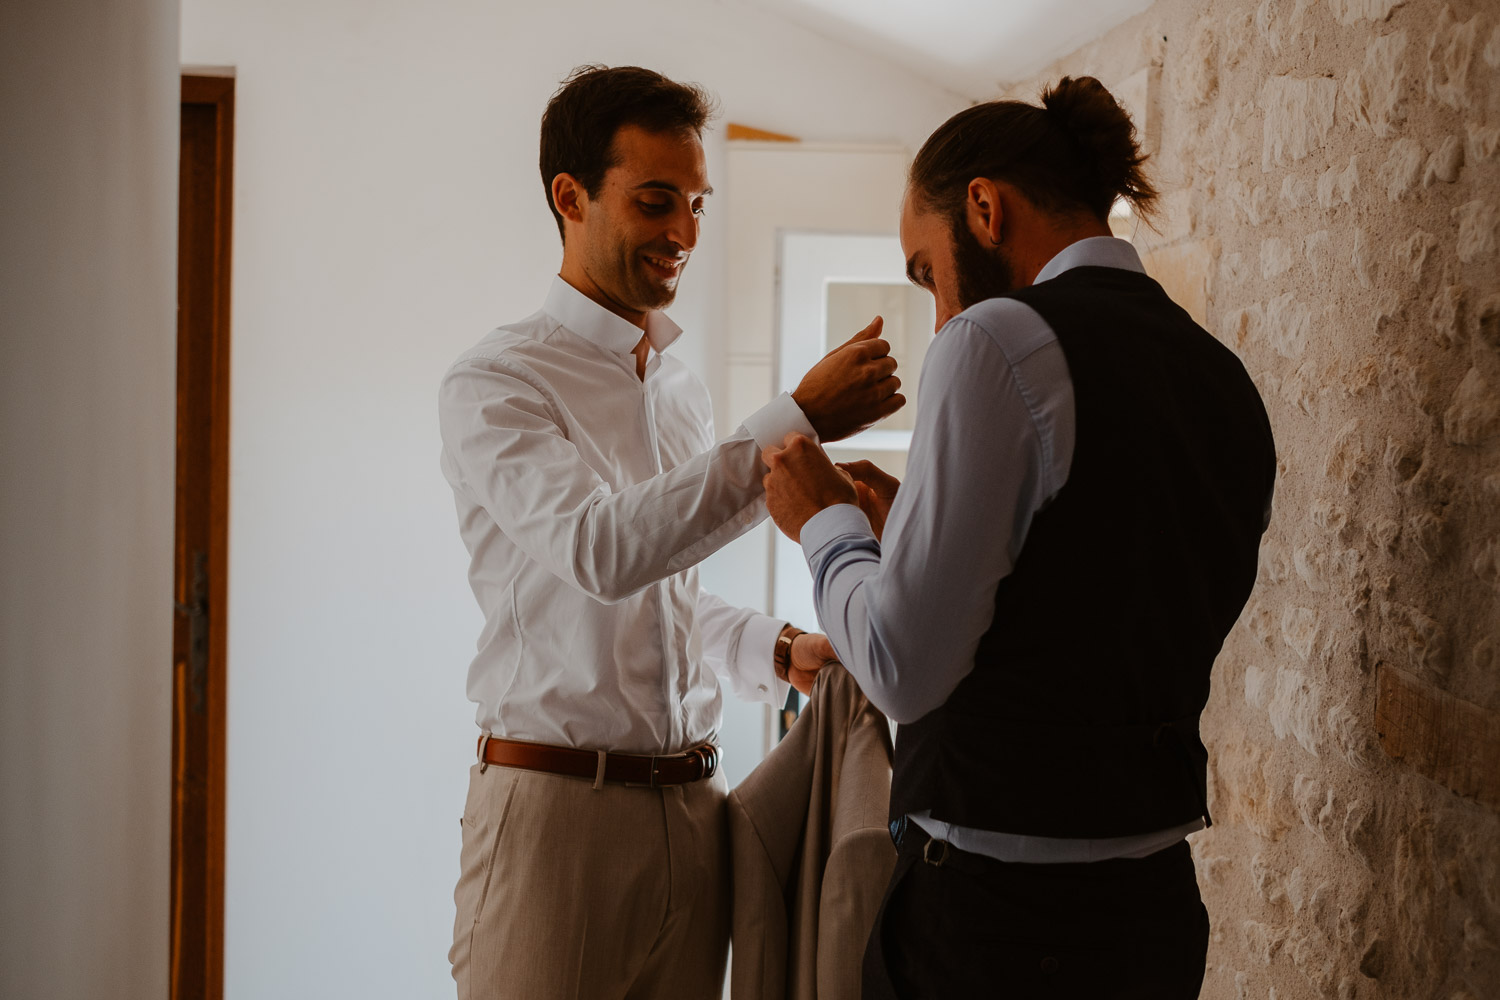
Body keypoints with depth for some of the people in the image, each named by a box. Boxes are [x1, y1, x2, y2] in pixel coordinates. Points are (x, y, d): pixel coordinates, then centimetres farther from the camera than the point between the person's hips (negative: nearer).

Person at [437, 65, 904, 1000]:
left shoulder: (685, 388, 14)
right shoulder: (496, 384, -7)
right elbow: (604, 549, -25)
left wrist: (776, 651, 4)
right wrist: (799, 421, -25)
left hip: (693, 806, 6)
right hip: (556, 806, -6)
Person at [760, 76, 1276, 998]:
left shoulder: (1000, 342, -14)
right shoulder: (1227, 380, 9)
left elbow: (905, 669, -17)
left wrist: (826, 521, 1)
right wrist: (910, 527, 17)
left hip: (994, 919, -7)